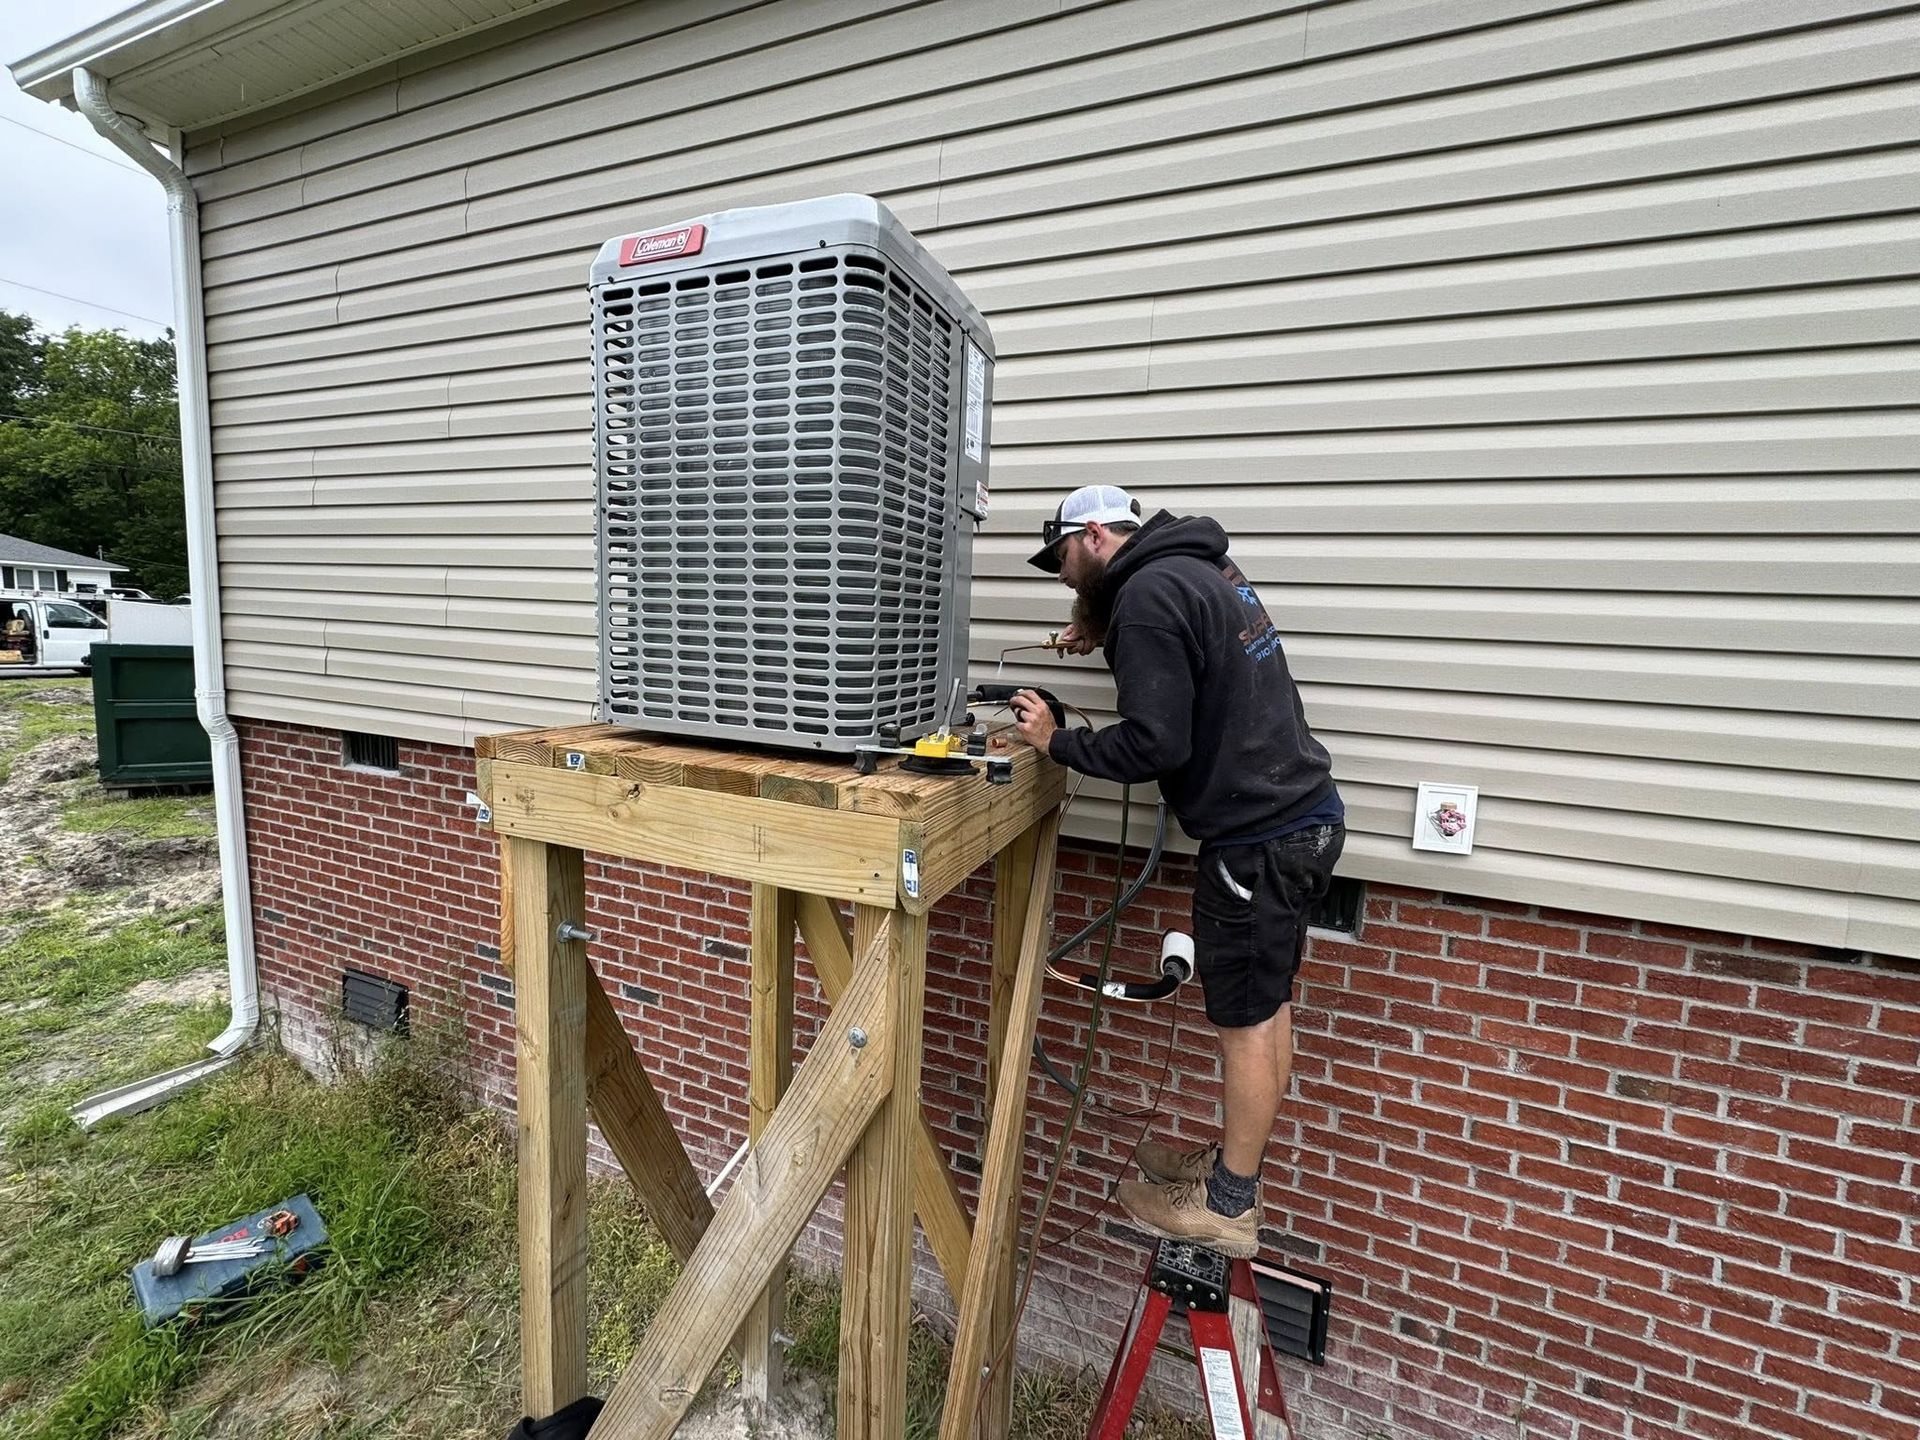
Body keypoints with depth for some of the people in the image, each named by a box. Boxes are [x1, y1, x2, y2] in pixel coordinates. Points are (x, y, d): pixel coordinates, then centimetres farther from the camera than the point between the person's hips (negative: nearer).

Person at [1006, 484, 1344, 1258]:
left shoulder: (1147, 594, -16)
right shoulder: (1199, 565, 13)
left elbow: (1155, 744, -22)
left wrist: (1057, 742, -8)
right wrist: (1105, 633, 12)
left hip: (1259, 837, -10)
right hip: (1304, 814, 10)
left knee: (1245, 1020, 4)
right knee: (1267, 1004, 18)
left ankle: (1229, 1208, 23)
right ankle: (1232, 1162, 36)